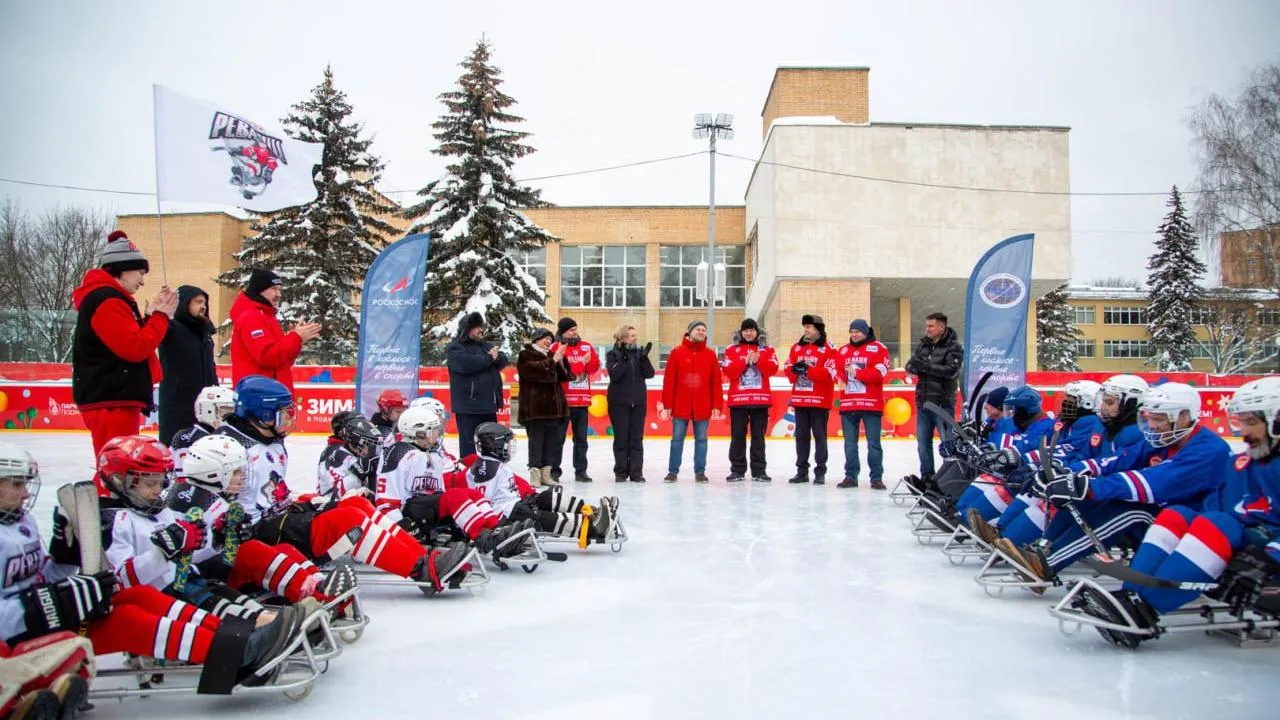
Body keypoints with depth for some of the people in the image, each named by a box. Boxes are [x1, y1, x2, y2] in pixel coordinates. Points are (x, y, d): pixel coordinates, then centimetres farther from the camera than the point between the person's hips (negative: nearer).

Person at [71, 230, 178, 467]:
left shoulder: (111, 299, 19)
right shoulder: (107, 301, -14)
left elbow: (133, 338, 21)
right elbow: (135, 348, -20)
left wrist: (150, 315, 10)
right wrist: (161, 316, -10)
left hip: (117, 398, 11)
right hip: (110, 400, -11)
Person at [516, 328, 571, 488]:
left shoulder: (551, 355, 19)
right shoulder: (526, 356, -1)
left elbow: (564, 375, 12)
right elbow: (537, 370, -19)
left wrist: (561, 359, -5)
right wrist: (553, 360, -19)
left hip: (553, 405, 7)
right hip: (535, 407, -7)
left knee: (552, 441, 7)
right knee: (536, 441, -5)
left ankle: (546, 473, 13)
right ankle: (535, 474, -2)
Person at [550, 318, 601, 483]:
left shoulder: (587, 346, 10)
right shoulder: (557, 348, -5)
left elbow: (594, 368, 6)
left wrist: (591, 360, -14)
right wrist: (581, 363, -15)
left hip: (582, 400, 5)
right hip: (563, 399, -5)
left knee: (581, 437, 10)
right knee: (558, 437, 1)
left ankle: (580, 470, 16)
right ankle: (554, 470, 6)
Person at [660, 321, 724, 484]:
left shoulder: (710, 354, 5)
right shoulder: (677, 352, 0)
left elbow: (716, 381, 3)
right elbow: (669, 379, -2)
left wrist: (717, 405, -2)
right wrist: (667, 405, -5)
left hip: (703, 406, 1)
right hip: (680, 405, -1)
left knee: (701, 439, 7)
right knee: (677, 439, 5)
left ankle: (700, 472, 15)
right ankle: (673, 471, 13)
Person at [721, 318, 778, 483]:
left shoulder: (767, 349, 9)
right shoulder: (732, 350, 6)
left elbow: (772, 369, -4)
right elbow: (729, 371, -6)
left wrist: (758, 360, -16)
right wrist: (745, 361, -16)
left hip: (760, 399, 0)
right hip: (738, 398, 0)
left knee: (758, 436, 4)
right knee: (738, 436, 2)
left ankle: (759, 471, 8)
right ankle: (737, 470, 8)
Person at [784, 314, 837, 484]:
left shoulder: (828, 349, -5)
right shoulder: (797, 347, 13)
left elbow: (829, 374, -14)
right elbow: (788, 369, 11)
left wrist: (808, 370, -20)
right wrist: (794, 370, -11)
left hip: (819, 400, -5)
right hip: (799, 399, 5)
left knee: (819, 435, 0)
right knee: (801, 435, 9)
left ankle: (820, 472, 6)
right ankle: (802, 470, 17)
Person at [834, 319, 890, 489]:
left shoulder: (878, 348, 0)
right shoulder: (842, 351, 15)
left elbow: (879, 373, -11)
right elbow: (837, 370, 9)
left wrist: (856, 373, -12)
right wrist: (841, 378, -13)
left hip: (871, 404, -4)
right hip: (847, 403, 5)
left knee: (873, 443, -1)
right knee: (850, 443, 8)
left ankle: (876, 478, 4)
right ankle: (851, 476, 14)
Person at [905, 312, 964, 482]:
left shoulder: (953, 347, -6)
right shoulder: (923, 345, 12)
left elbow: (952, 370, -20)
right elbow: (910, 366, 6)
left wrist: (927, 366, -23)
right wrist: (914, 367, -18)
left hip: (943, 402, -6)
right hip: (923, 401, 6)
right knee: (923, 441, 10)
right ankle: (926, 475, 19)